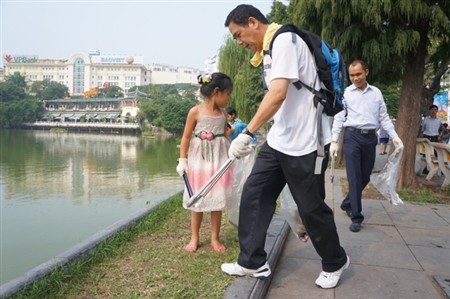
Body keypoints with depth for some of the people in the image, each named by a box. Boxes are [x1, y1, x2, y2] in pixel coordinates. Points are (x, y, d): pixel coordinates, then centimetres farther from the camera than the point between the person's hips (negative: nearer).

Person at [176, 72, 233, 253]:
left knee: (217, 200, 7)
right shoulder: (195, 112, -9)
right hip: (199, 161, -3)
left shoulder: (222, 113, 5)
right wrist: (182, 160, -9)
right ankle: (194, 238, 21)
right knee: (197, 200, 8)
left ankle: (215, 238, 20)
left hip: (218, 162, 4)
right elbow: (186, 137, -6)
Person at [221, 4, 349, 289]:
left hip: (298, 143, -9)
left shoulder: (284, 39, -14)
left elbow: (278, 94, -26)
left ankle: (335, 262, 30)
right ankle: (253, 262, 20)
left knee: (311, 207, 5)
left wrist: (247, 133, -27)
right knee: (253, 196, 7)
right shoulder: (271, 49, 16)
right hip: (277, 140, 9)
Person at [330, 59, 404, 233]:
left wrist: (395, 137, 0)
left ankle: (347, 204, 32)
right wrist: (334, 141, -5)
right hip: (352, 136, -3)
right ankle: (356, 217, 1)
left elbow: (384, 117, 10)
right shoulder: (345, 93, 3)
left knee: (365, 177, 11)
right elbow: (339, 118, 1)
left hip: (370, 137, 4)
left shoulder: (376, 93, 11)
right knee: (354, 177, -5)